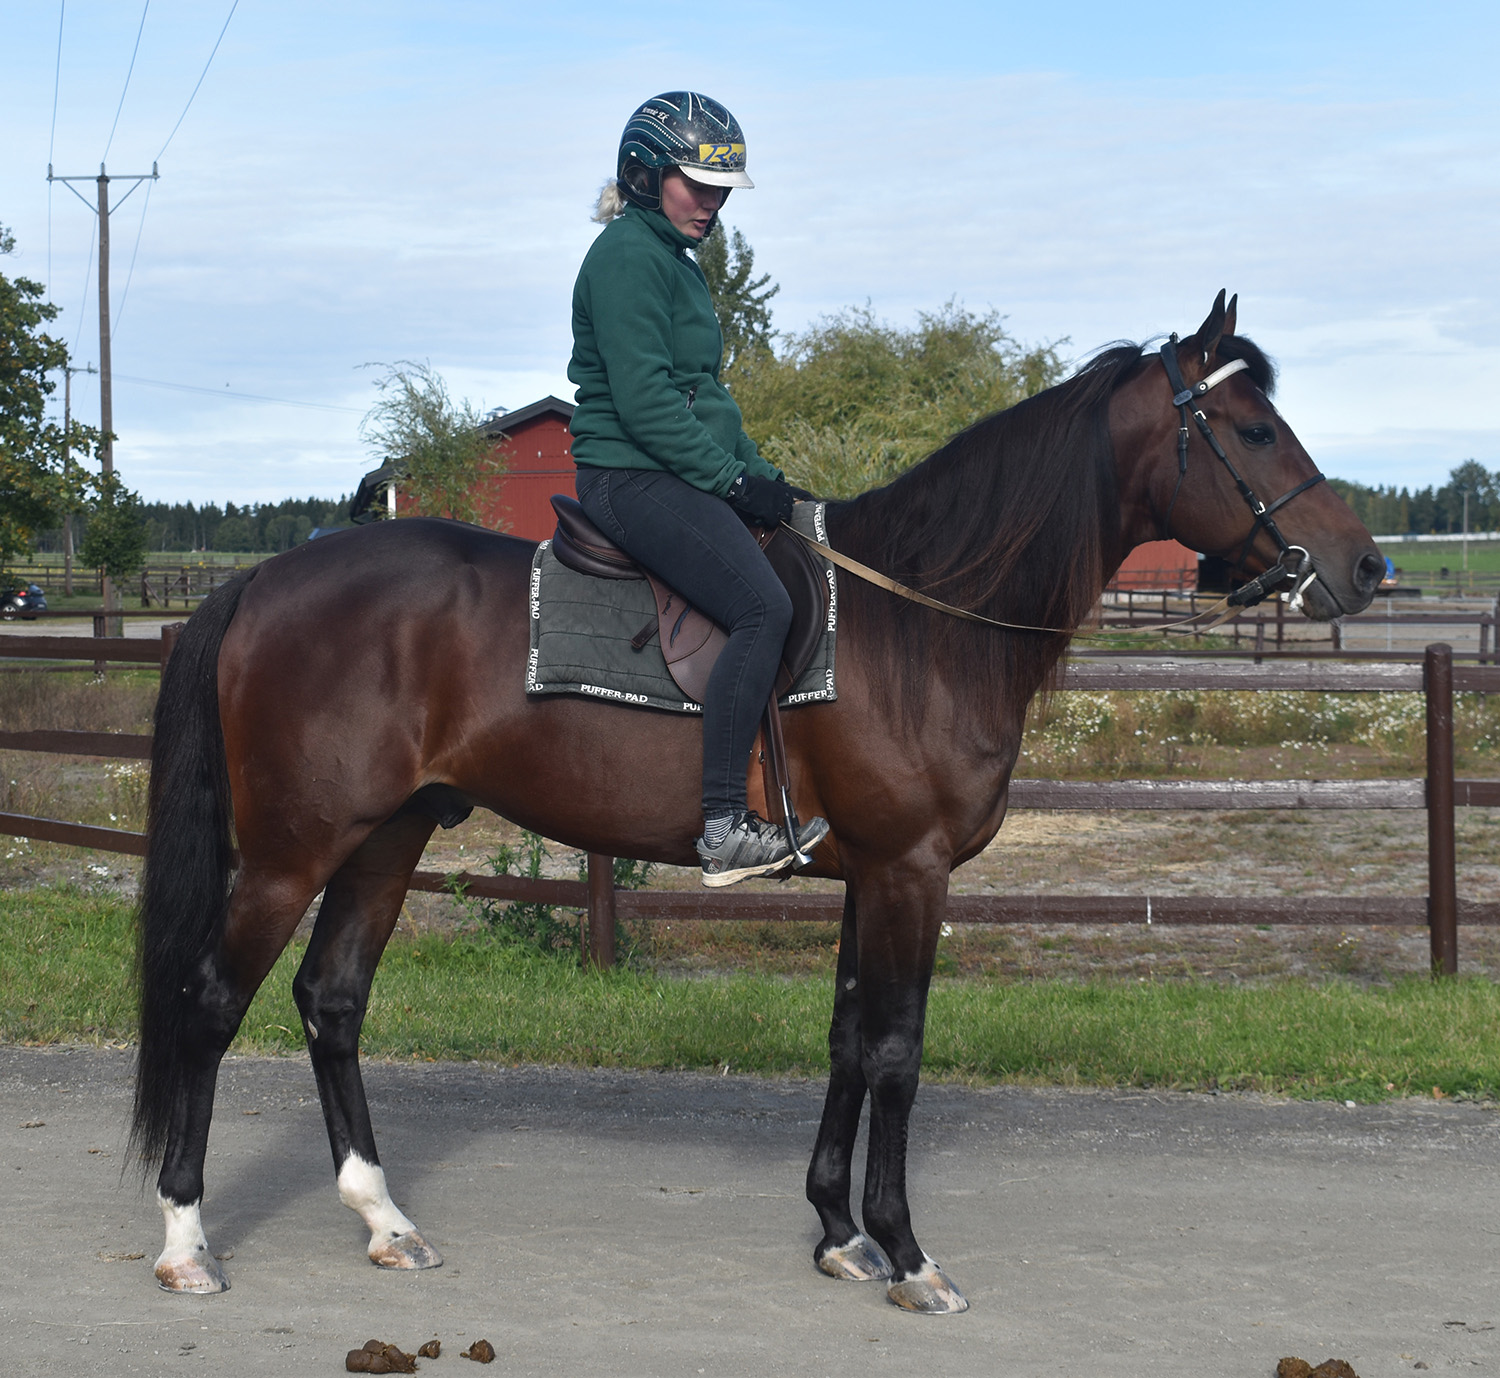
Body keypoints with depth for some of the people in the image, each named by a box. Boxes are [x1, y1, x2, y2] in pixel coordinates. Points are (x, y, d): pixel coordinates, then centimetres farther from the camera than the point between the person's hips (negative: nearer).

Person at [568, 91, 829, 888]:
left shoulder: (675, 260, 22)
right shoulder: (628, 256, -11)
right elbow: (644, 399, -19)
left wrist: (763, 478, 14)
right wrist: (734, 480, -17)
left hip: (678, 477, 11)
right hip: (633, 478, -11)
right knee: (763, 608, -24)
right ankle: (724, 828, -26)